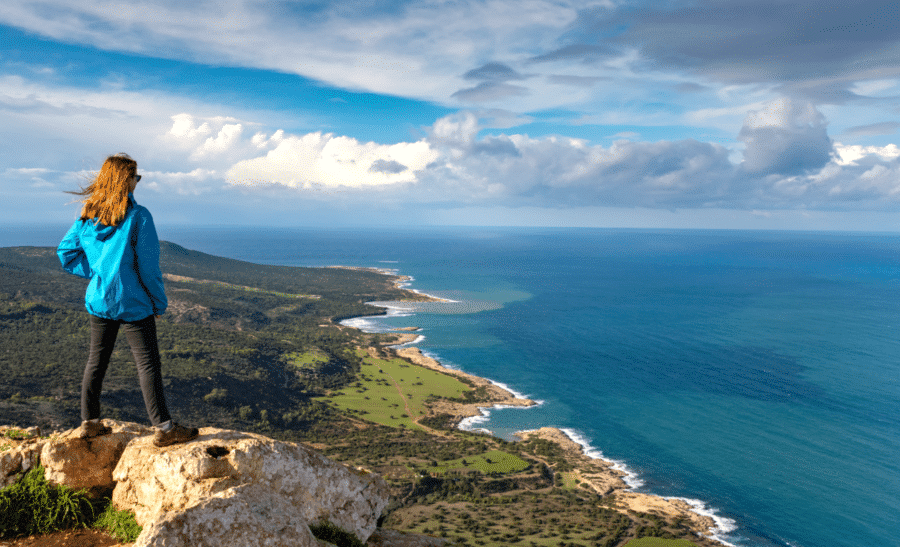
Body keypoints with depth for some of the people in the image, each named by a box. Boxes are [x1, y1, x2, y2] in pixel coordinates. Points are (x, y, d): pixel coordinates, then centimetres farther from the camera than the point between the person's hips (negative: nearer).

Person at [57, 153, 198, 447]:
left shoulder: (88, 216, 4)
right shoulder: (137, 216, -15)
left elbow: (66, 253, 8)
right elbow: (148, 265, -14)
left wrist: (95, 272, 9)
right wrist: (160, 302, -4)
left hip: (98, 300, 6)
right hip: (132, 303, -6)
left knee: (96, 361, 17)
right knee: (148, 364, -2)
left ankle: (89, 422, 27)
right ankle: (163, 428, 0)